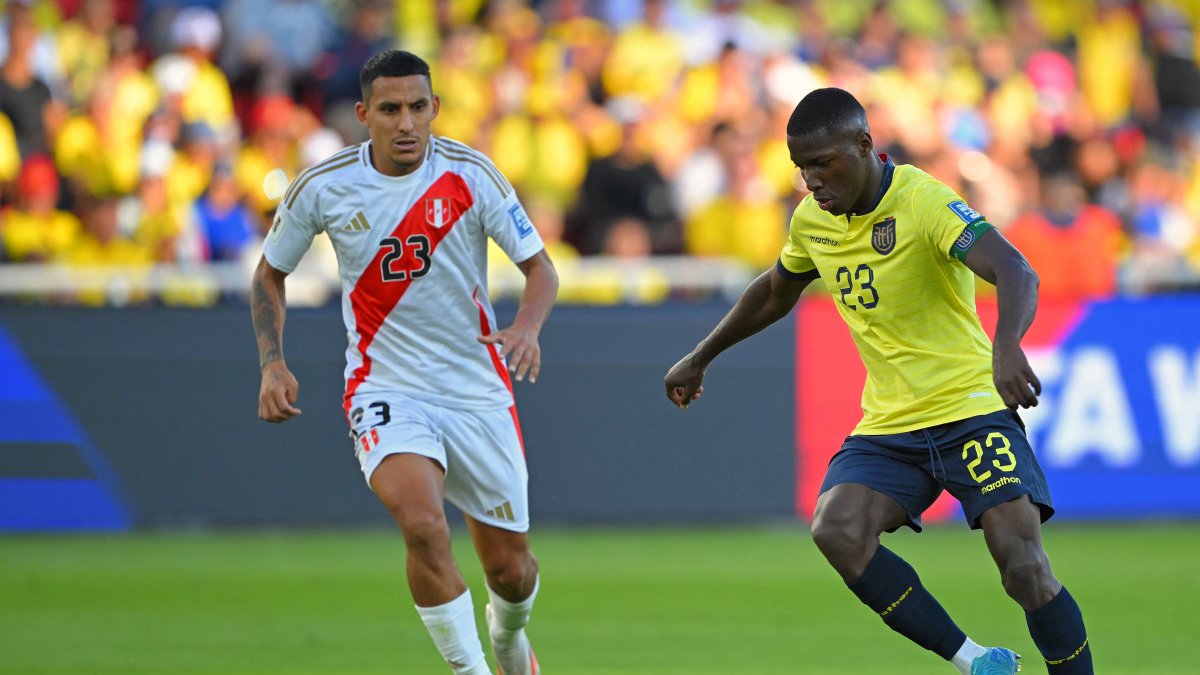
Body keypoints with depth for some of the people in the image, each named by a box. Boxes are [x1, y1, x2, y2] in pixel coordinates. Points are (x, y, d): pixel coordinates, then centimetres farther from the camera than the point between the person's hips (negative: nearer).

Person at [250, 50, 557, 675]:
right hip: (384, 387, -1)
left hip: (477, 391, 2)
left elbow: (540, 266, -6)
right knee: (423, 525, -30)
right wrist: (272, 365, -4)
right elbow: (270, 273, 8)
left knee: (511, 569, 9)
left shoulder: (470, 174, -9)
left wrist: (527, 325, -27)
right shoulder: (323, 188, -8)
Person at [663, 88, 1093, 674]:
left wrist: (1005, 348, -52)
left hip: (970, 406, -6)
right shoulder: (811, 219, 5)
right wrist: (701, 358, 36)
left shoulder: (924, 201, -17)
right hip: (888, 424, 6)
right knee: (836, 530, -22)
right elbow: (775, 292, 28)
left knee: (1022, 563, -19)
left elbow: (1016, 273, -32)